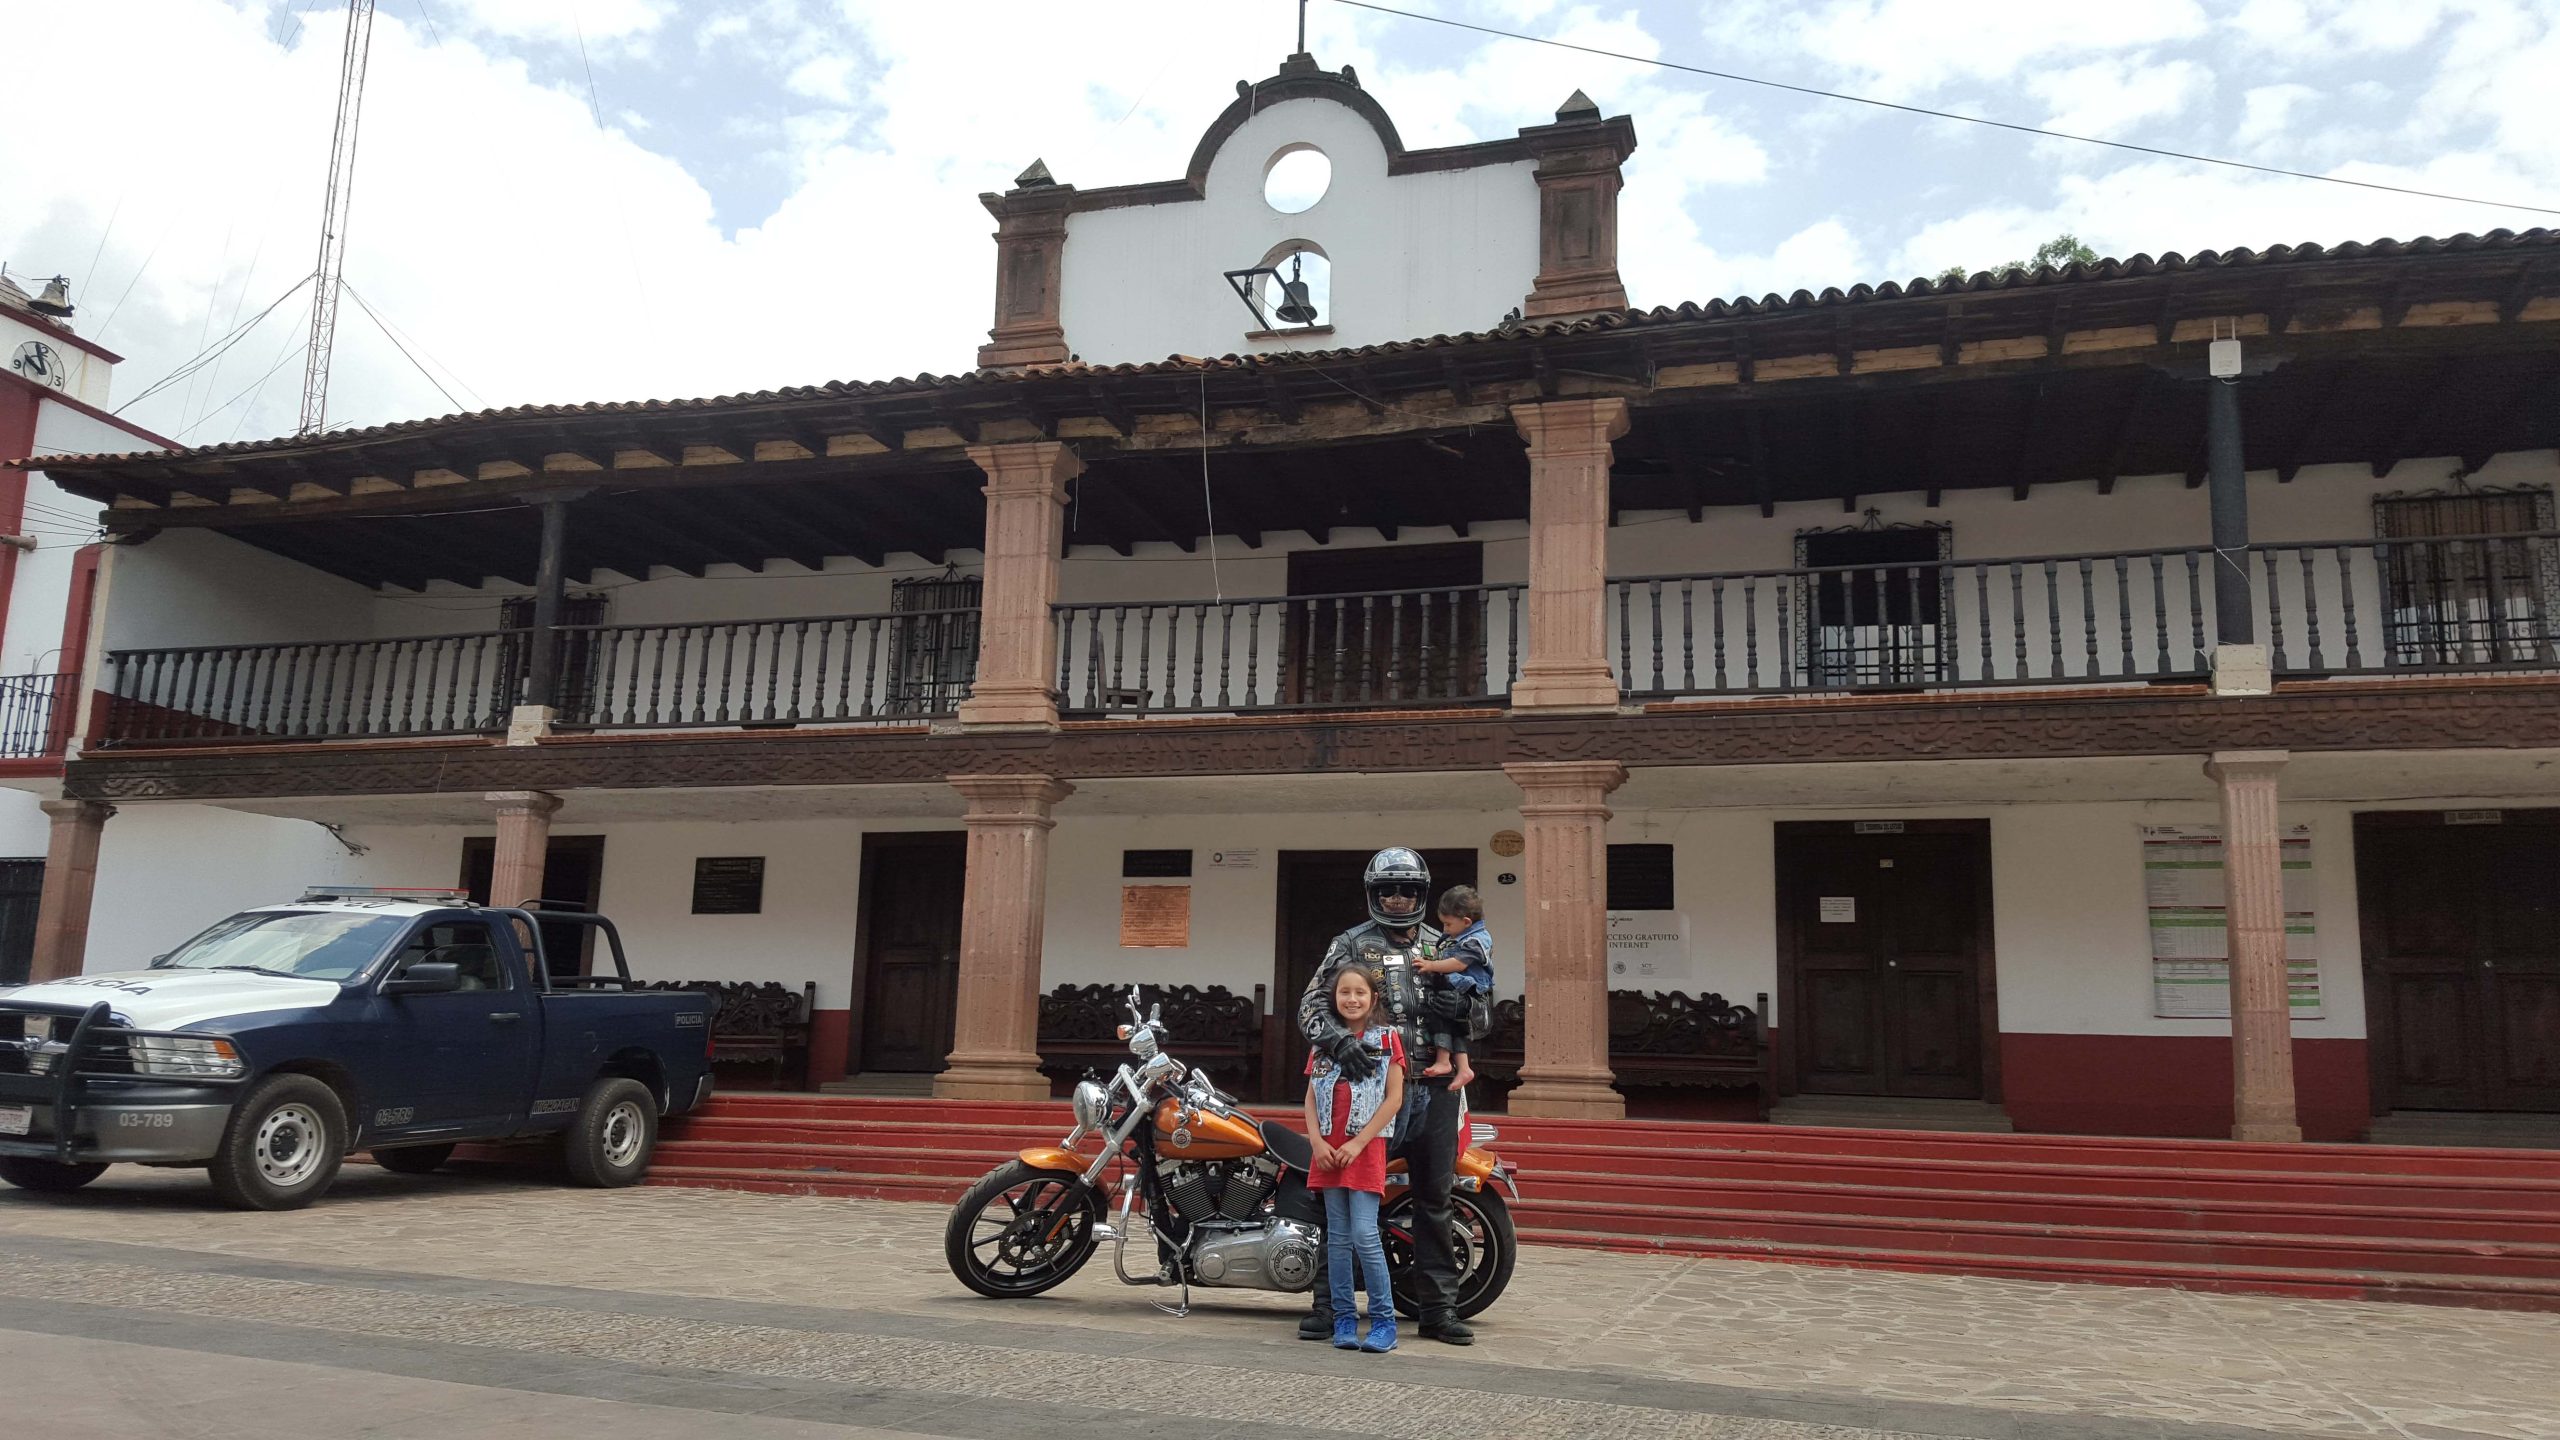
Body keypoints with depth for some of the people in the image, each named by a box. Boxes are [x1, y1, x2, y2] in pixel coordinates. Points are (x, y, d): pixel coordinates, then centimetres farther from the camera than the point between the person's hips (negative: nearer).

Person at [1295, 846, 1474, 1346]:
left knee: (1434, 1200, 9)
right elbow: (1312, 1003, -6)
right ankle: (1329, 1302, 7)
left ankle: (1438, 1309, 18)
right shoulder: (1351, 944, 3)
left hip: (1434, 1089, 4)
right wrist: (1338, 1041, -25)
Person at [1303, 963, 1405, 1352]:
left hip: (1365, 1149, -4)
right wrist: (1317, 1142, -5)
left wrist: (1358, 1143, -11)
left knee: (1365, 1235, -11)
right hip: (1328, 1151, 4)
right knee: (1337, 1237, 6)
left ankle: (1384, 1321, -3)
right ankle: (1344, 1320, 12)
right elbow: (1311, 1098, 12)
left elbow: (1394, 1098, -4)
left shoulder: (1386, 1039, 2)